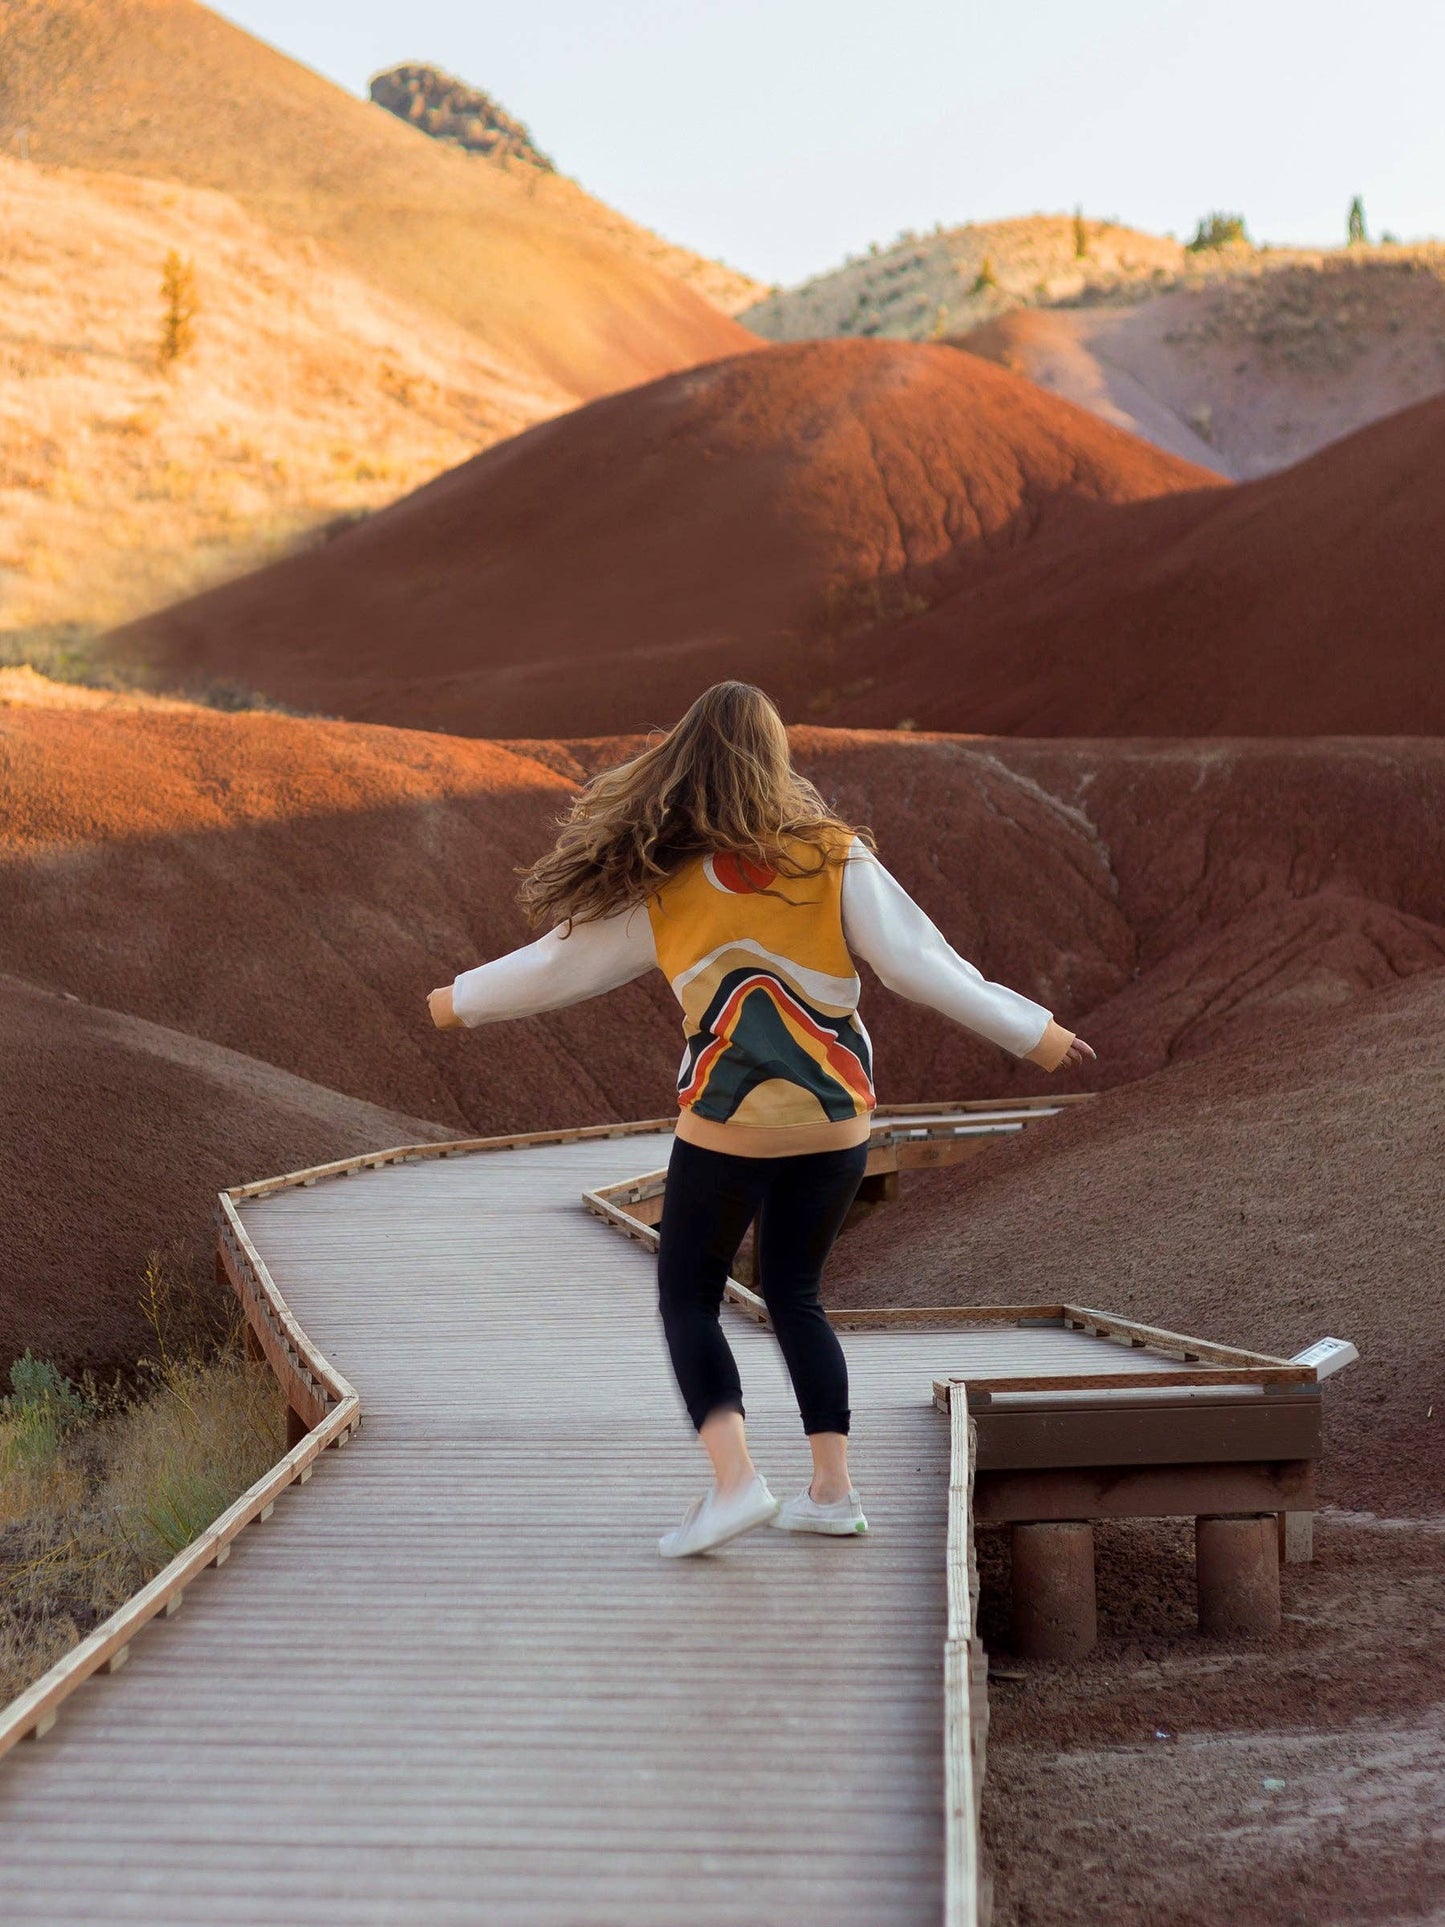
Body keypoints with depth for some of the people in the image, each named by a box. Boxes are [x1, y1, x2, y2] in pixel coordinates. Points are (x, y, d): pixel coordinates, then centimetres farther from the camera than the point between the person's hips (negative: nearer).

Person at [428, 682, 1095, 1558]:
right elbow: (920, 965, -9)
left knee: (689, 1300, 12)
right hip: (835, 1124, 3)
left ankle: (735, 1479, -6)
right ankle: (833, 1488, 15)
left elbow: (559, 964, 5)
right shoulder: (835, 858, -6)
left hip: (726, 1131, -2)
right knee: (794, 1293, 21)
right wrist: (1031, 1032, 0)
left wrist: (462, 1001, 22)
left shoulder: (661, 887, -5)